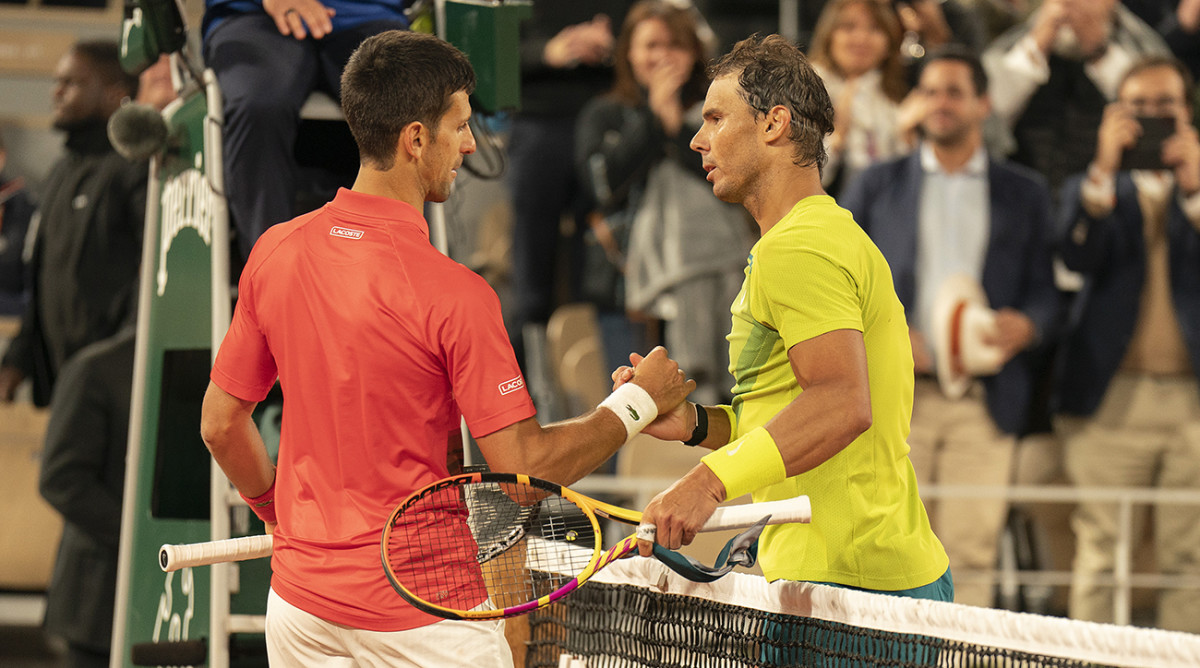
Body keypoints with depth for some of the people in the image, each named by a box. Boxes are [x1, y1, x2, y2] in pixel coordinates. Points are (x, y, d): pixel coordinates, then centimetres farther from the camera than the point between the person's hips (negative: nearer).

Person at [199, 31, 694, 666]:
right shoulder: (453, 294, -19)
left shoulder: (274, 254, -2)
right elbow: (526, 469, -16)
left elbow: (222, 425, 8)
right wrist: (638, 402, -2)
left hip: (299, 603, 6)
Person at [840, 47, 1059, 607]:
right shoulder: (876, 186, 15)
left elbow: (1046, 289, 12)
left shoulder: (1024, 192, 15)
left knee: (970, 553, -7)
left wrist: (1025, 325, -11)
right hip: (897, 395, 0)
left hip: (986, 401, 0)